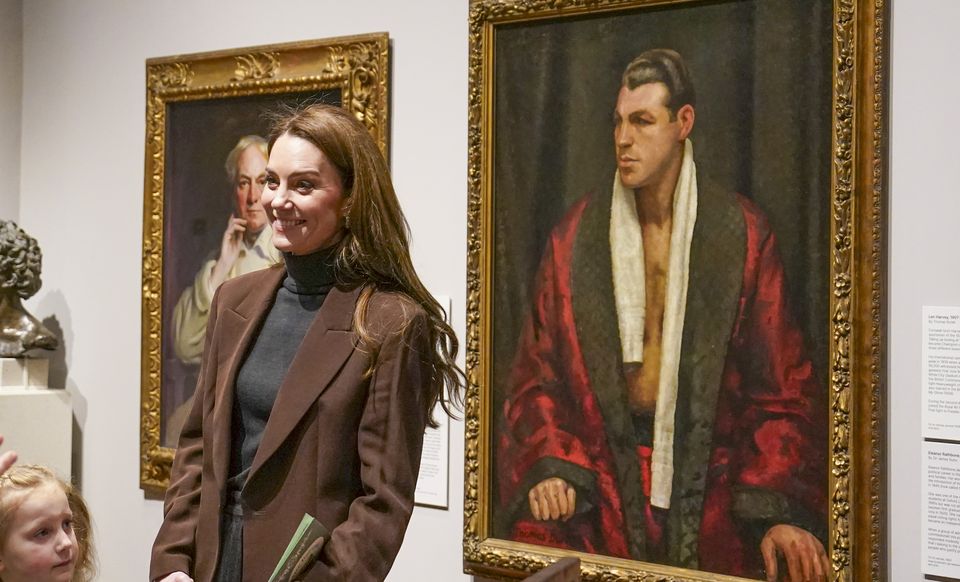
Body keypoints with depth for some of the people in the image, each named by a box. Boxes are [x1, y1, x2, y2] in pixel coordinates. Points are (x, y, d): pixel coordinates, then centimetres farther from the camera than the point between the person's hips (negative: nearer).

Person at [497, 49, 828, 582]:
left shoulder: (742, 234, 0)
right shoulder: (576, 235, 3)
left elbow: (781, 383, -2)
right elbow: (538, 372, 3)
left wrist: (779, 511, -12)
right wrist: (549, 468, -13)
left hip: (710, 484, 0)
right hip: (597, 485, 1)